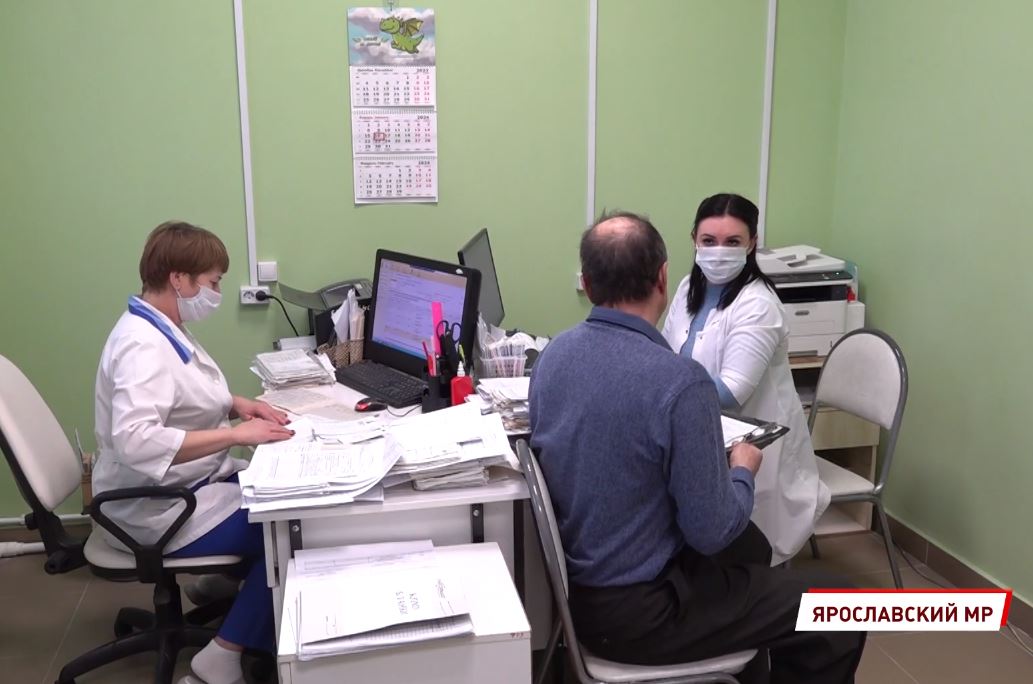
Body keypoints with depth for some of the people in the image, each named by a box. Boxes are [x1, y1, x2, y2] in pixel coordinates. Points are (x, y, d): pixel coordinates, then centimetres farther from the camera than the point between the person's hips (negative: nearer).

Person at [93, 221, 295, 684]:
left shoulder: (162, 329, 4)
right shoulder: (142, 345, -26)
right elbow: (135, 440, -39)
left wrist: (234, 404, 0)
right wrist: (236, 434, -34)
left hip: (188, 483, 9)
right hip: (159, 508, -9)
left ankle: (224, 583, 19)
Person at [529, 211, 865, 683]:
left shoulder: (552, 354, -4)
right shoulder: (679, 381, -27)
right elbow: (712, 532, -21)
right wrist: (742, 471, -1)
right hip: (642, 610, -8)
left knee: (750, 547, 30)